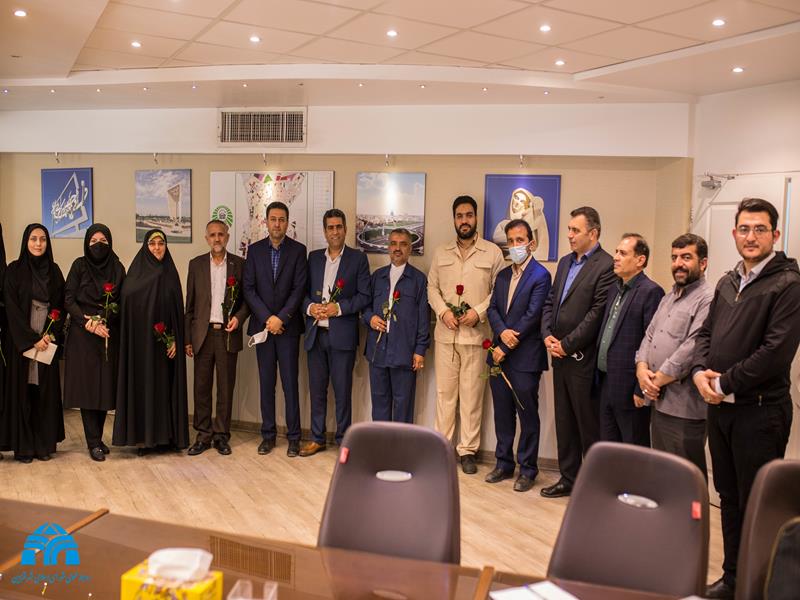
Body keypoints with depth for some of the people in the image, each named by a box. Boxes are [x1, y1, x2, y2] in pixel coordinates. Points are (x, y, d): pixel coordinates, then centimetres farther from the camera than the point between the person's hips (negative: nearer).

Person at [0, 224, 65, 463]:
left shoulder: (54, 270, 8)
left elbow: (60, 306, 6)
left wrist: (51, 334, -8)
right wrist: (32, 338, -13)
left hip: (49, 339, 3)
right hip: (22, 340, -3)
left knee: (46, 390, 4)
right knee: (22, 390, 1)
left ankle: (44, 443, 11)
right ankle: (23, 446, 8)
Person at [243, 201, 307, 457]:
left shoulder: (298, 250, 1)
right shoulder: (254, 250, 6)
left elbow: (299, 289, -5)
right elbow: (248, 288, 1)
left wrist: (281, 318, -13)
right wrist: (267, 318, -9)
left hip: (288, 326, -2)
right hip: (262, 325, 2)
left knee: (290, 382, 0)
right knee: (266, 383, 7)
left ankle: (293, 436, 9)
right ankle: (268, 435, 16)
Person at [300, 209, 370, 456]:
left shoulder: (358, 258, 0)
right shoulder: (314, 257, 12)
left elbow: (364, 296, -4)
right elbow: (303, 291, 13)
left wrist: (338, 308, -15)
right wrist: (309, 306, -8)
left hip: (342, 334, -4)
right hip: (315, 333, 4)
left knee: (342, 389, 3)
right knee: (316, 388, 11)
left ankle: (343, 439, 16)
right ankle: (317, 438, 23)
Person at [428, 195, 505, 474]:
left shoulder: (492, 252, 1)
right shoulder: (441, 252, 11)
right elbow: (432, 287, 11)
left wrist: (479, 312, -13)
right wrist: (443, 311, -6)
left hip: (476, 334, -3)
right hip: (446, 333, 3)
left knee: (471, 394, 2)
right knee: (444, 391, 7)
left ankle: (468, 450, 12)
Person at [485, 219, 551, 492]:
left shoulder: (540, 276, -8)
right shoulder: (503, 275, 14)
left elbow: (532, 316, -15)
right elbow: (492, 308, 9)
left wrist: (506, 348, -14)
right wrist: (502, 331, -12)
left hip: (525, 357, -6)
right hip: (500, 354, 7)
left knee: (528, 416, 3)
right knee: (502, 414, 13)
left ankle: (527, 469, 14)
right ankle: (504, 464, 26)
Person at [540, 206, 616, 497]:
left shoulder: (606, 266, -12)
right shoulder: (565, 263, 14)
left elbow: (597, 313, -16)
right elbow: (550, 302, 16)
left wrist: (567, 344, -14)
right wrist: (548, 335, 0)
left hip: (584, 359, -8)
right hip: (560, 356, 8)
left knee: (589, 424, 3)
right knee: (564, 422, 15)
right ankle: (568, 478, 27)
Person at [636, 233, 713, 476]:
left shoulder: (708, 299, -12)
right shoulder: (668, 298, 18)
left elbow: (692, 348, -20)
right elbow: (649, 336, 14)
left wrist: (658, 379, -12)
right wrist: (642, 370, -4)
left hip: (684, 409, -8)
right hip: (658, 401, 8)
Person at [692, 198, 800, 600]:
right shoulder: (728, 282, 13)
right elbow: (706, 332, 14)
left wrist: (726, 382, -14)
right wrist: (701, 372, -4)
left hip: (760, 410, -7)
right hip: (719, 405, 7)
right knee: (729, 497, 16)